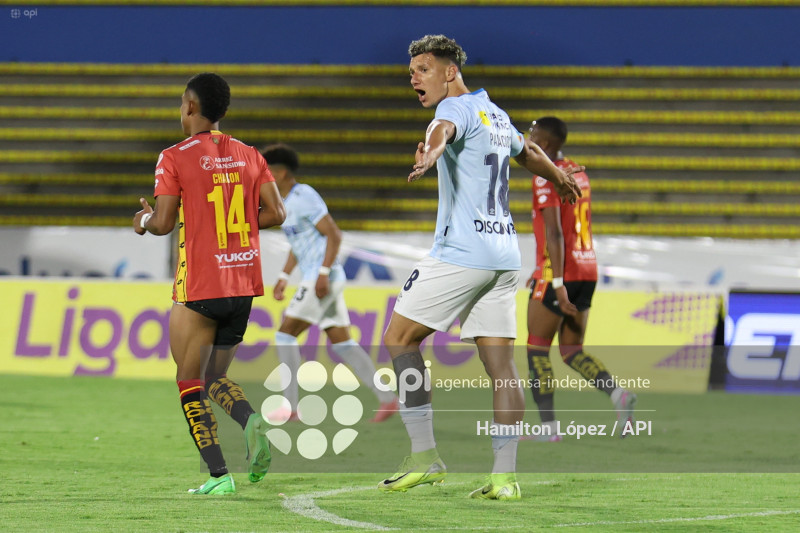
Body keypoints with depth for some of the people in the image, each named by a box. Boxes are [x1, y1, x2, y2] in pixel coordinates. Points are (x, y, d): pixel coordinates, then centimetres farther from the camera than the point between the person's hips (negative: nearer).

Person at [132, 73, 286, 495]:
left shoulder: (175, 158, -7)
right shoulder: (248, 155, 8)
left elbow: (163, 223, -10)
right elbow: (275, 213, 3)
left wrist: (144, 219, 12)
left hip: (199, 286, -5)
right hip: (244, 285, 5)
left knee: (191, 383, 3)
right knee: (215, 378, 18)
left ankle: (218, 474, -9)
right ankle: (251, 421, -13)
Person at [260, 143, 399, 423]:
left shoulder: (304, 198, -14)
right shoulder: (289, 201, 17)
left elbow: (334, 234, -19)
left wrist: (323, 273, -24)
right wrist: (283, 277, 23)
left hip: (324, 280, -10)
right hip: (328, 281, 10)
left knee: (285, 333, -6)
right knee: (342, 343, 6)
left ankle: (290, 407, -6)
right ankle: (387, 399, 1)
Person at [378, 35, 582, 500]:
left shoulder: (458, 107, -7)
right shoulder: (495, 113, 19)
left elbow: (444, 128, -32)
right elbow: (529, 152, 38)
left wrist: (431, 153, -55)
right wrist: (561, 179, 58)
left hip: (461, 252, -9)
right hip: (505, 254, 9)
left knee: (399, 338, 2)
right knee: (500, 362, 3)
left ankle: (425, 455, -3)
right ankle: (505, 476, -4)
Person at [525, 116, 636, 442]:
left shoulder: (545, 178, -11)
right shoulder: (578, 174, 16)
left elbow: (554, 232, -19)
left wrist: (557, 283, -23)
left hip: (559, 271, -8)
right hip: (587, 271, 8)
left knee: (537, 348, 3)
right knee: (572, 351, 11)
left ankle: (548, 427, -1)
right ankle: (618, 394, -13)